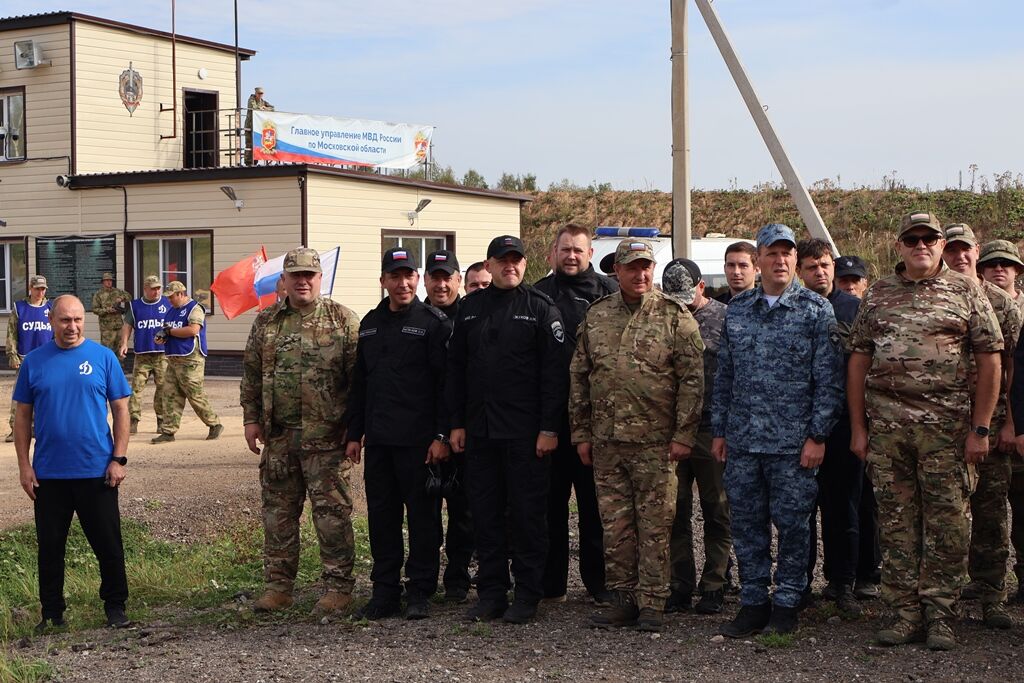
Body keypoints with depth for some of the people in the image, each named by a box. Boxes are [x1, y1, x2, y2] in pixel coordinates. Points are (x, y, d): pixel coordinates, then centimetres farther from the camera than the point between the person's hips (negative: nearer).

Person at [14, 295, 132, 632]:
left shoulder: (103, 357, 0)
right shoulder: (34, 361, 3)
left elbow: (120, 410, 2)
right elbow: (23, 415, 6)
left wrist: (119, 458, -5)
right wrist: (24, 465, 0)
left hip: (97, 472, -1)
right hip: (48, 474, 1)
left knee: (108, 544, 6)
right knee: (50, 547, 10)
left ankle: (116, 607, 20)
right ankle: (52, 613, 22)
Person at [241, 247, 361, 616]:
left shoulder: (343, 320, -1)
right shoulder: (266, 322, 11)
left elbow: (359, 376, -3)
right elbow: (251, 374, 16)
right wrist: (251, 419, 9)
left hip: (326, 436, -4)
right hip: (278, 435, 4)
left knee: (332, 511, -1)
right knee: (277, 510, 10)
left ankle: (338, 586, 8)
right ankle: (278, 585, 20)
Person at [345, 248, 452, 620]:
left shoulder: (434, 322, -4)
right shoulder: (371, 323, 14)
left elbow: (447, 383, -9)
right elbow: (359, 382, 17)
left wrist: (442, 436, -14)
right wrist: (354, 433, 13)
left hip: (418, 439, -6)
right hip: (378, 439, 6)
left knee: (422, 514, 1)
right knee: (381, 514, 9)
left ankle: (419, 592, 10)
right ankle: (385, 590, 17)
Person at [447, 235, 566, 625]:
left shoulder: (540, 308, -1)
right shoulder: (470, 308, 12)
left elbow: (554, 372, -6)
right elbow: (456, 369, 14)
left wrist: (549, 428, -12)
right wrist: (456, 423, 7)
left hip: (526, 431, -4)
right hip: (479, 430, 4)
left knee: (527, 513, 1)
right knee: (485, 513, 7)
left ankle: (527, 595, 9)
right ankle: (491, 593, 16)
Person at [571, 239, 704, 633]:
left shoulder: (674, 316, -2)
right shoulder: (596, 316, 10)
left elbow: (692, 379, -5)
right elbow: (578, 378, 13)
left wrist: (683, 435, -10)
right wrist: (581, 433, 9)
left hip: (655, 442, -4)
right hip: (606, 442, 4)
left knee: (655, 525, 0)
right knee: (615, 525, 8)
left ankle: (651, 604, 7)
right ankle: (624, 599, 17)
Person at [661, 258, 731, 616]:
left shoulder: (724, 318, 0)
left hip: (711, 431, -3)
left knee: (717, 513, 5)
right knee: (675, 513, 6)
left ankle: (714, 586, 12)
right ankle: (681, 585, 14)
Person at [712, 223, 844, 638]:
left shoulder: (816, 310, -1)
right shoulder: (737, 309, 11)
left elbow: (828, 379, -4)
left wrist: (818, 436, -9)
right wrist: (719, 430, 11)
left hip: (794, 443, -4)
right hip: (742, 440, 4)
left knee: (792, 524, 2)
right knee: (746, 525, 7)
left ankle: (786, 606, 14)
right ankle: (753, 604, 17)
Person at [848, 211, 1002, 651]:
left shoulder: (965, 293, 4)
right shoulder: (877, 296, 11)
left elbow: (989, 361, 0)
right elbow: (859, 361, 11)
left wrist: (980, 429, -6)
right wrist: (858, 427, 5)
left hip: (947, 424, -2)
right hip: (885, 423, 2)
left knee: (947, 522, 0)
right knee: (896, 522, 6)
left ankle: (940, 615, 8)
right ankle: (904, 613, 13)